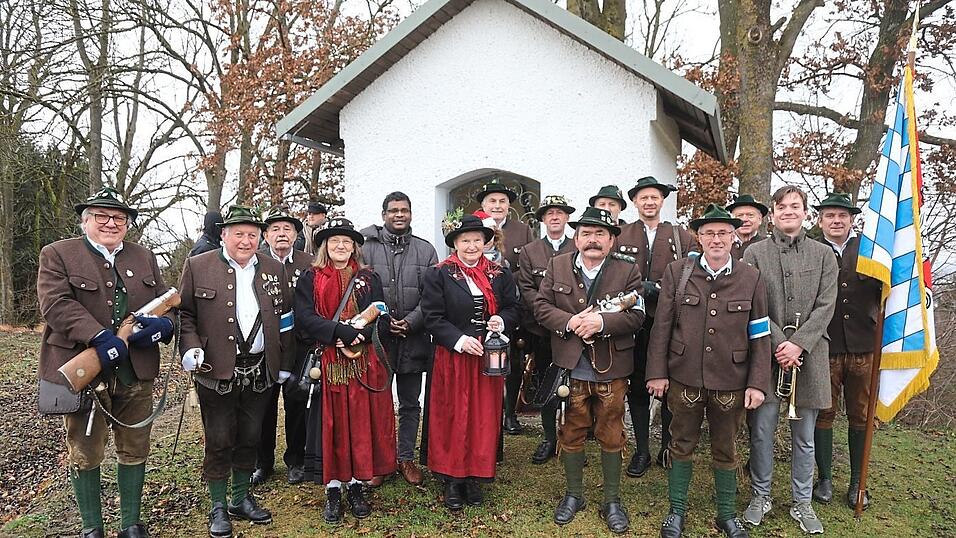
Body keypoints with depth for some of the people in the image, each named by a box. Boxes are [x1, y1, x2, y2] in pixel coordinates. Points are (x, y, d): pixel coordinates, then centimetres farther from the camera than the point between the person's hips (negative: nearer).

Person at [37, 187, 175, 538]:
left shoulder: (145, 258, 12)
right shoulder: (57, 255, 0)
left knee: (134, 452, 12)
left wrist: (164, 324, -12)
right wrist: (98, 337, -26)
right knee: (84, 454, 9)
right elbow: (56, 304, -14)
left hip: (136, 373, 4)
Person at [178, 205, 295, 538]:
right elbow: (184, 313, 1)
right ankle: (218, 507, 22)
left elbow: (284, 320, 10)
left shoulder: (274, 269, 7)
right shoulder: (198, 267, -2)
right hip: (217, 372, -3)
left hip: (260, 371, 3)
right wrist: (191, 349, -14)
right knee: (219, 442, 6)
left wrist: (284, 365, 8)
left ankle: (241, 499, 31)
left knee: (250, 439, 14)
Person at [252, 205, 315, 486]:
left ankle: (296, 461, 25)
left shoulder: (308, 263, 2)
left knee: (297, 404, 9)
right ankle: (262, 462, 26)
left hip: (298, 345, 0)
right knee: (264, 404, 10)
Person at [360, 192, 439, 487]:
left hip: (414, 338, 2)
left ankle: (406, 458, 25)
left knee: (410, 404, 11)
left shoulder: (425, 250, 6)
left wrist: (411, 322, -12)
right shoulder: (367, 247, 0)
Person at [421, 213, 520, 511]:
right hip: (452, 358, -3)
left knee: (484, 417, 7)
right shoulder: (438, 275, -3)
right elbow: (433, 318, -7)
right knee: (452, 418, 4)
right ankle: (452, 479, 17)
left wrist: (502, 321, -11)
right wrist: (459, 339, -18)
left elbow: (513, 310, 11)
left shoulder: (500, 275, 7)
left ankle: (475, 477, 21)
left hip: (489, 358, 3)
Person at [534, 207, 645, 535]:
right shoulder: (557, 266, 3)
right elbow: (541, 306, -1)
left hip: (611, 369, -1)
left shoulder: (628, 271, -1)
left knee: (611, 436, 10)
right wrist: (569, 322, -18)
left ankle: (612, 501, 27)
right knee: (571, 433, 13)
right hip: (571, 366, 1)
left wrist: (601, 321, -23)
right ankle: (574, 495, 31)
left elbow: (636, 316, -9)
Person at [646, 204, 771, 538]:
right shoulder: (676, 273, -2)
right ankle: (677, 510, 29)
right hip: (684, 378, 0)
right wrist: (657, 372, -3)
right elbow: (662, 327, 0)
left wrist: (757, 383, -4)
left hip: (731, 382, 0)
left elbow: (760, 336, 1)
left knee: (725, 449, 14)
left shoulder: (751, 279, 0)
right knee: (682, 444, 13)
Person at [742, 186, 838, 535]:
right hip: (765, 355, -1)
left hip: (808, 356, 1)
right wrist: (778, 343, -13)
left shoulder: (823, 255, 6)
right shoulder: (754, 253, 2)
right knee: (762, 431, 6)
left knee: (804, 437, 11)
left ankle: (802, 502, 25)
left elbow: (825, 307, -1)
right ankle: (761, 496, 23)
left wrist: (798, 344, -13)